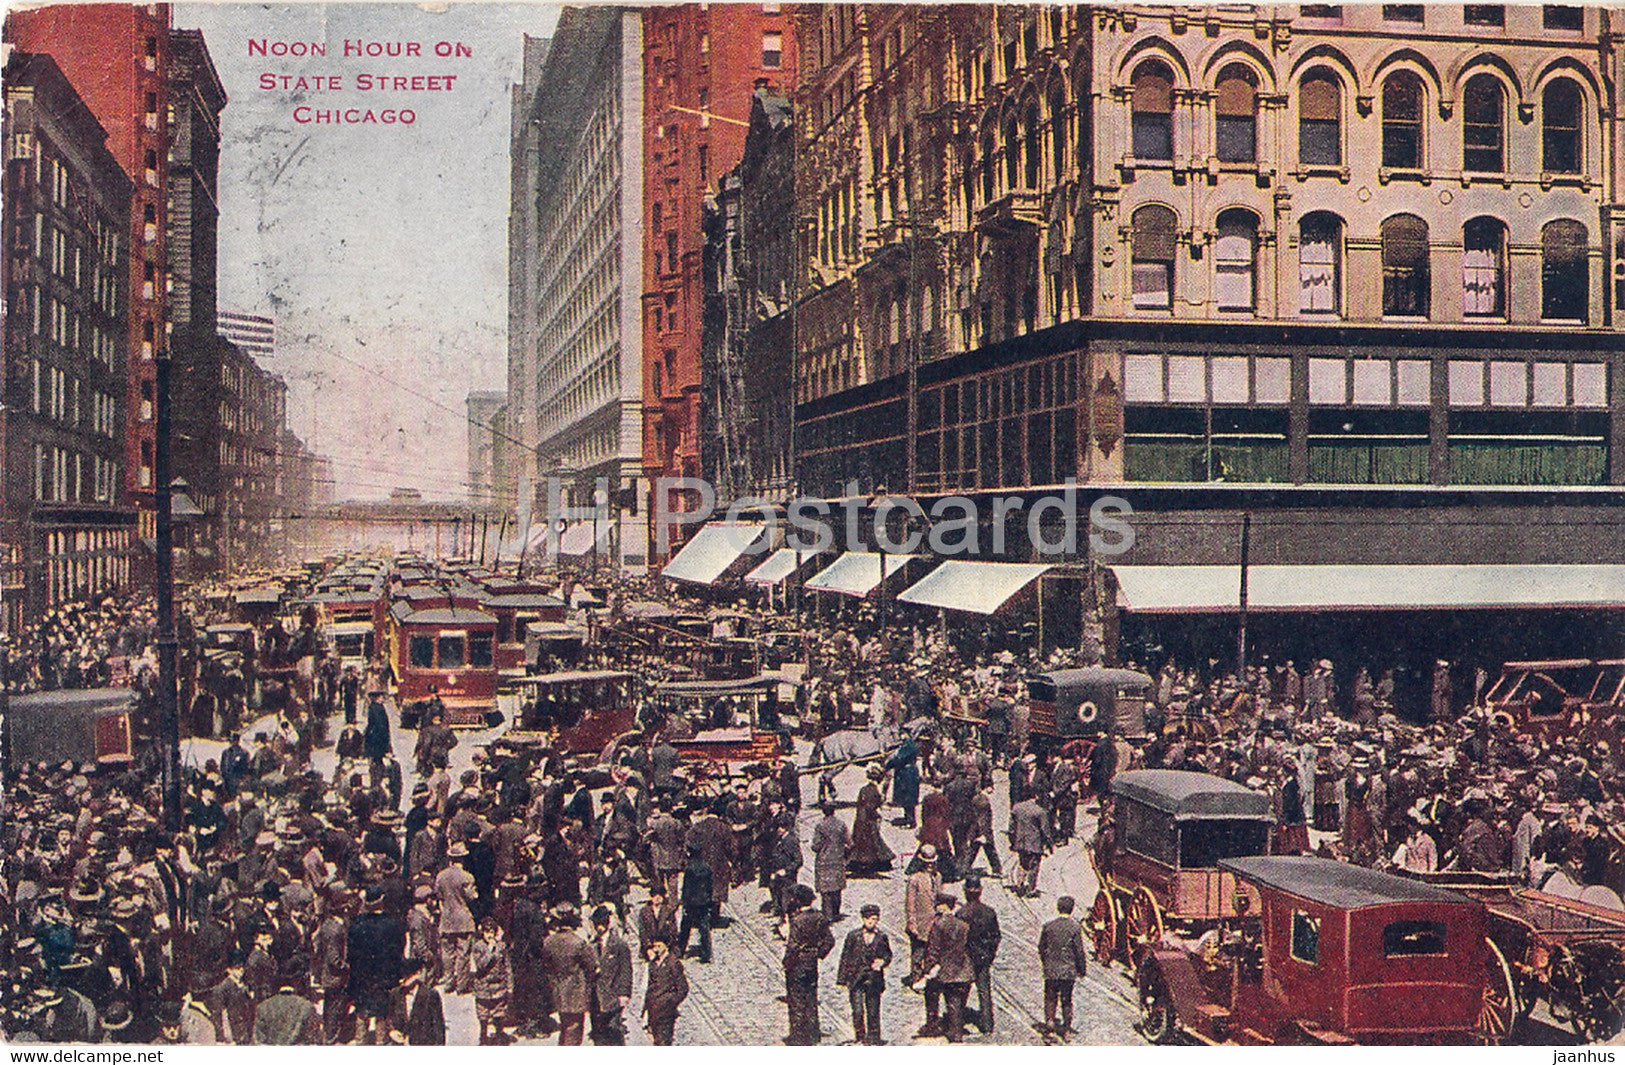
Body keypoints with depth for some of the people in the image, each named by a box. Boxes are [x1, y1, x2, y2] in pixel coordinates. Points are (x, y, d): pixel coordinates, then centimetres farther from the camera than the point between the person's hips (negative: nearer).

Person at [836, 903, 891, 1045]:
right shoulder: (853, 935, 2)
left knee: (873, 1011, 4)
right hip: (855, 978, -1)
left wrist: (882, 962, -7)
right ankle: (860, 1037, 7)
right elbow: (845, 957, 5)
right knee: (858, 1011, -6)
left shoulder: (882, 937, 5)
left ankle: (873, 1037, 17)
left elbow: (888, 955, 17)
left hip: (874, 979, 1)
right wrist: (842, 979, 2)